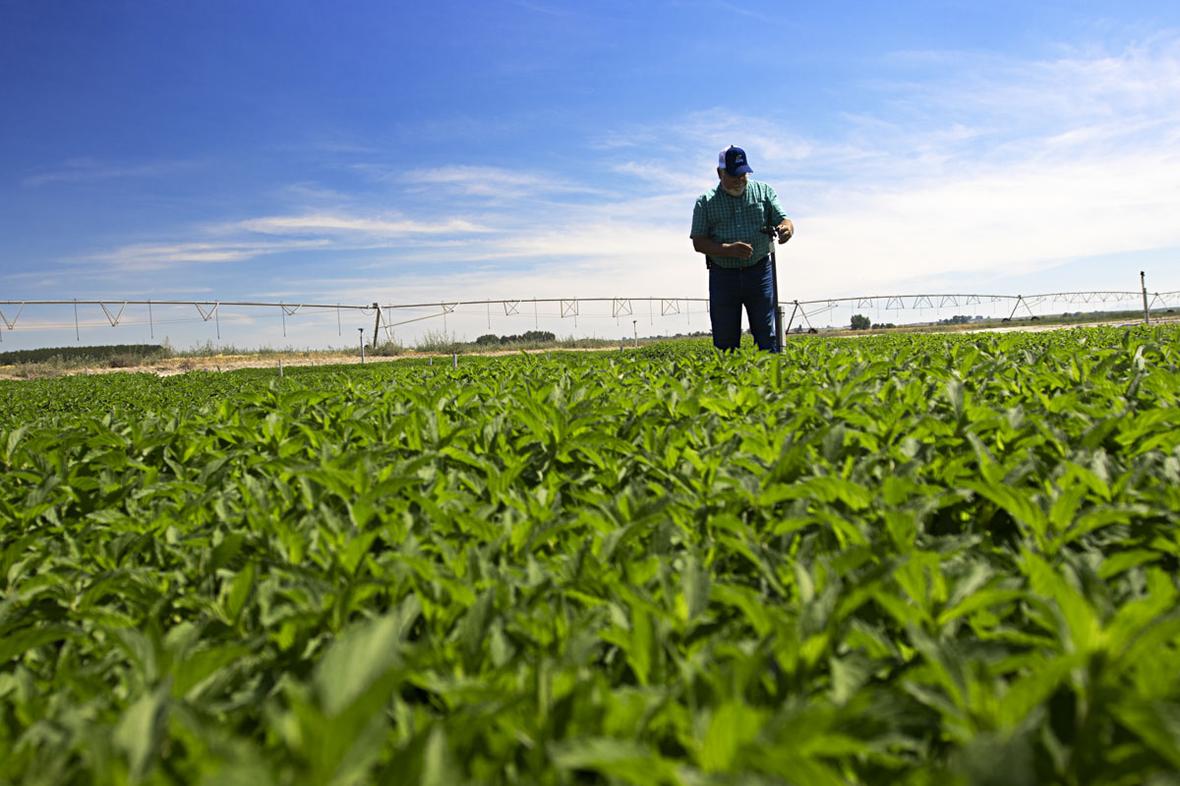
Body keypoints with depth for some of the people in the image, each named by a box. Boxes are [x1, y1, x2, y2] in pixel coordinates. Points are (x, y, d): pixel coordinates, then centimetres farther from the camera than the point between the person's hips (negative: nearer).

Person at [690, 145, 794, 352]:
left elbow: (783, 219, 3)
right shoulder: (705, 201, 5)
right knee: (724, 341, 3)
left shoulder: (763, 191, 9)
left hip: (759, 272, 0)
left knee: (768, 335, -3)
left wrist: (786, 228, -23)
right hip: (723, 275, 0)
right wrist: (729, 250, -18)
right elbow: (698, 242, -1)